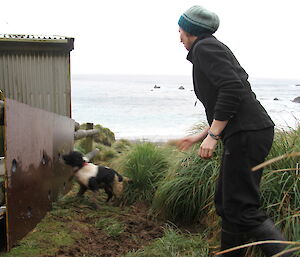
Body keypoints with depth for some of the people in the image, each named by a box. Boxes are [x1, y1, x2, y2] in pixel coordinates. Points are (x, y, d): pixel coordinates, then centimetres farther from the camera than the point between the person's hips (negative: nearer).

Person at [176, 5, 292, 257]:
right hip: (246, 133, 10)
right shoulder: (214, 49, 25)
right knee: (226, 202, 17)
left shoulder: (205, 47, -4)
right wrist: (198, 137, 25)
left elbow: (232, 89, -21)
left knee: (243, 209, -9)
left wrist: (212, 135, -18)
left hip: (246, 134, -10)